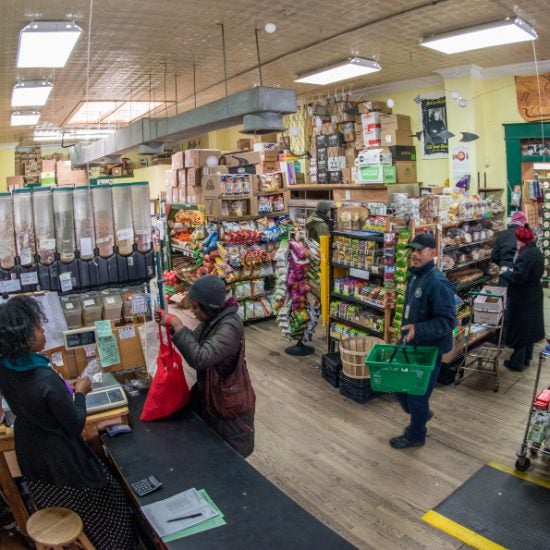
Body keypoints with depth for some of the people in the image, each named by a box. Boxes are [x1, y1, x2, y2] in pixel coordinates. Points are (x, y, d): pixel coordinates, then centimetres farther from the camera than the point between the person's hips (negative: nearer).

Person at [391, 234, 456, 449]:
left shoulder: (437, 283, -24)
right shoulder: (415, 276, 4)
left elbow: (447, 321, -26)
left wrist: (418, 330, -34)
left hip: (429, 348, -8)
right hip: (411, 343, 9)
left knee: (416, 392, 7)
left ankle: (415, 435, 29)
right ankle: (421, 414, 45)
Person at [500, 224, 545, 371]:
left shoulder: (525, 255, -25)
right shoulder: (537, 252, 6)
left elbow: (517, 277, -29)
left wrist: (505, 272, -11)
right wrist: (512, 271, 8)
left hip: (522, 299, -9)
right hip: (534, 296, 9)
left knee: (520, 328, 2)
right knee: (531, 327, 19)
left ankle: (517, 362, 12)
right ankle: (527, 358, 33)